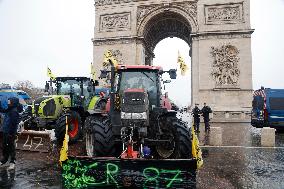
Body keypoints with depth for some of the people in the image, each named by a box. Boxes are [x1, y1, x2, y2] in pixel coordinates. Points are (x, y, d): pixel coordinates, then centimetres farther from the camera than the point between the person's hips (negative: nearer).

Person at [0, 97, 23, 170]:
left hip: (10, 133, -10)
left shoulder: (14, 111, -19)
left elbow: (14, 123, -23)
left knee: (11, 147, -1)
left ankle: (12, 162, 8)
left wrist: (11, 133, -22)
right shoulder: (9, 109, 10)